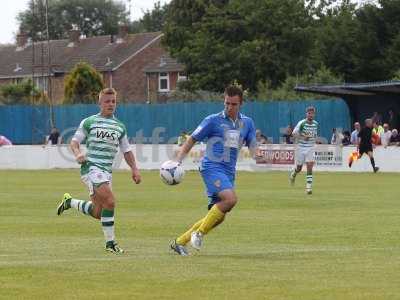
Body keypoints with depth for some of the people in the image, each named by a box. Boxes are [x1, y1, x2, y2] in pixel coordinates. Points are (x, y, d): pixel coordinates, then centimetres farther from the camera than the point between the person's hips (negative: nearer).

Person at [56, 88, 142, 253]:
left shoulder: (120, 127, 17)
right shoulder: (89, 122, 4)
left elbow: (126, 151, 21)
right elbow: (74, 141, 6)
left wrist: (134, 169, 8)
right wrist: (78, 153, -15)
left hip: (106, 171, 6)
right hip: (91, 167, -6)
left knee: (97, 213, 4)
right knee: (110, 201, -22)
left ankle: (70, 202, 31)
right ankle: (110, 242, -12)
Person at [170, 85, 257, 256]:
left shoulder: (247, 123, 12)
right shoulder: (213, 121, -2)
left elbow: (252, 147, 10)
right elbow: (192, 140, 3)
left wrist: (255, 154, -14)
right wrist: (177, 161, -7)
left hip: (229, 172, 6)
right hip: (212, 167, -6)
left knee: (218, 217, 4)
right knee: (231, 199, -29)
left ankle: (180, 242, 15)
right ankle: (199, 232, -16)